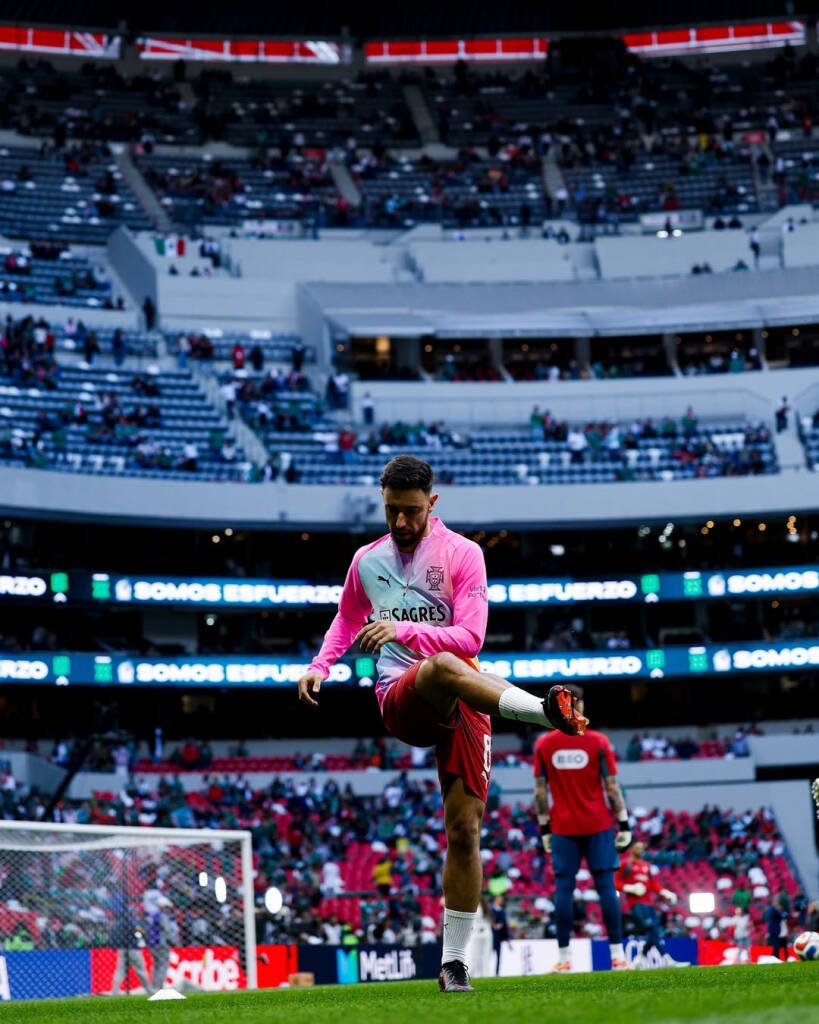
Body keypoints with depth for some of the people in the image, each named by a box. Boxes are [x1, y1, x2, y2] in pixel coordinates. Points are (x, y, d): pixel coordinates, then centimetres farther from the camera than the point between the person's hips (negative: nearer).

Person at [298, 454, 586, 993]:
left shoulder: (463, 554, 1)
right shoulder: (367, 560, 12)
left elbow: (470, 637, -9)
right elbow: (347, 620, 31)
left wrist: (403, 629, -22)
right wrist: (320, 667, 15)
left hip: (461, 706, -1)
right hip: (401, 700, 1)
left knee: (464, 830, -7)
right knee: (443, 669, -38)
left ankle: (454, 961, 2)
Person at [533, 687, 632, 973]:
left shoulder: (543, 744, 1)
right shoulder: (597, 741, -3)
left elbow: (540, 790, 2)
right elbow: (612, 786, -3)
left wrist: (544, 828, 9)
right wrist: (623, 823, 2)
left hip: (562, 828, 1)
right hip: (598, 825, -1)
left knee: (563, 889, 1)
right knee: (606, 887, 1)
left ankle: (563, 958, -3)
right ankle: (617, 955, -1)